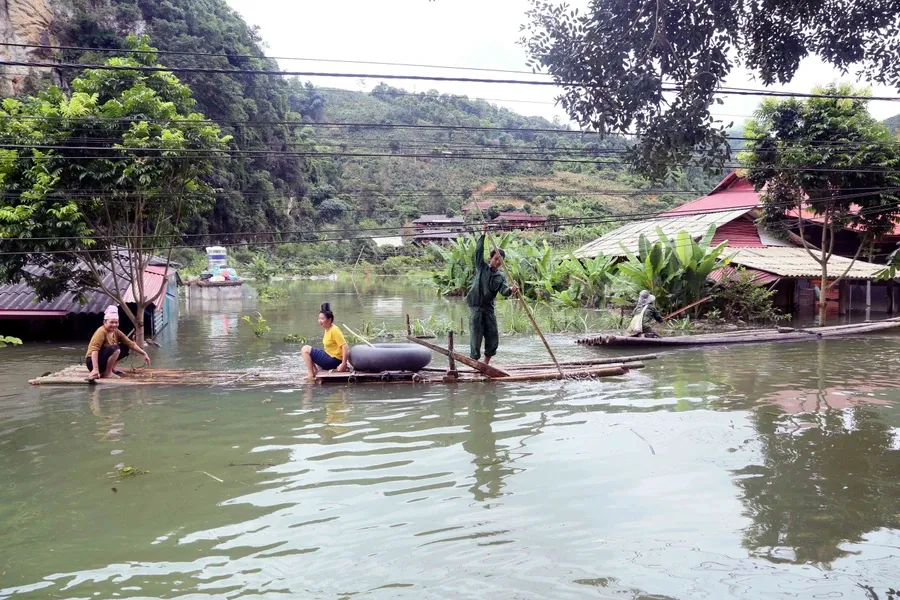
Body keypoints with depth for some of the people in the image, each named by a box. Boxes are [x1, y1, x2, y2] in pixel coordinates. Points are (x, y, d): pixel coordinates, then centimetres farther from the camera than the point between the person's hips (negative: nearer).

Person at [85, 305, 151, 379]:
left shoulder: (116, 332, 3)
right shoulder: (101, 332, -22)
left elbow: (130, 344, 5)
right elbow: (94, 350, -32)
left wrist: (144, 354, -4)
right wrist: (95, 369, -42)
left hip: (104, 360, 9)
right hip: (93, 361, -9)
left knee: (126, 348, 8)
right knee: (114, 349, -31)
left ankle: (111, 368, 10)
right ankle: (107, 373, -15)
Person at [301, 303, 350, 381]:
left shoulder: (334, 330, -20)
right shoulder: (327, 329, 7)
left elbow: (345, 347, -25)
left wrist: (343, 364, -27)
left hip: (333, 361, -10)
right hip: (329, 356, 10)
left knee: (305, 349, -11)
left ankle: (311, 375, -8)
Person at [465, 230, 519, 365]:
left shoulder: (500, 277, 9)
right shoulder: (482, 267, 5)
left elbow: (503, 291, -9)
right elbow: (478, 251, -8)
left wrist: (510, 290, -31)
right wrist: (483, 236, -15)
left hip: (488, 308, 4)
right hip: (476, 306, -3)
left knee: (493, 338, 4)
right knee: (476, 336, -5)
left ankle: (486, 364, 18)